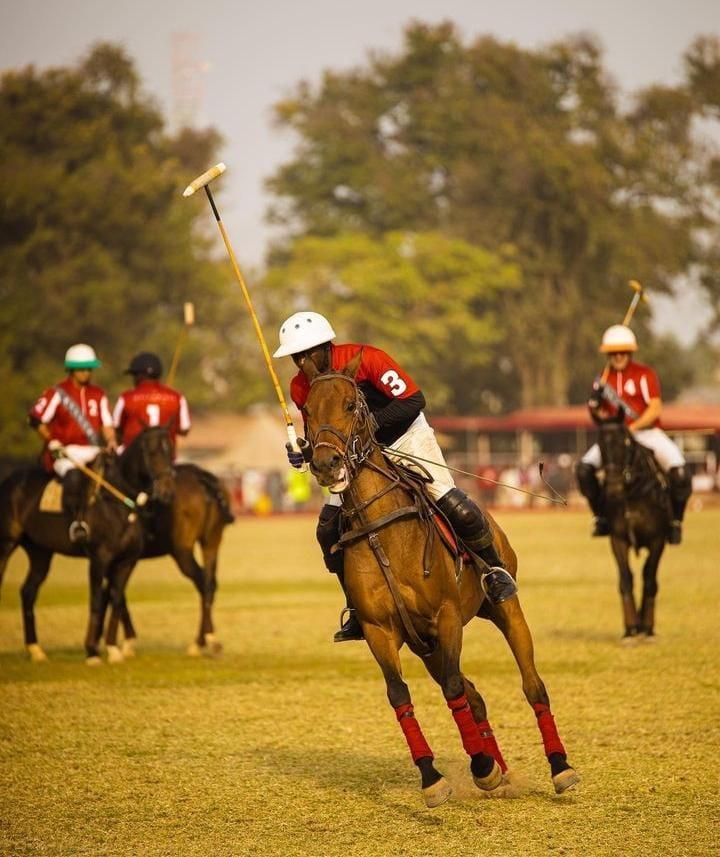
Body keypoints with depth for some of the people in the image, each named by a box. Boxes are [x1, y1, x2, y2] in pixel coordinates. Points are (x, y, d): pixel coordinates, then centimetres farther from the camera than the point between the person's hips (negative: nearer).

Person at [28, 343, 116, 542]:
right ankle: (76, 520, -27)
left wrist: (111, 441, -9)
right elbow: (36, 419, 0)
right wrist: (52, 442, -4)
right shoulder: (57, 393, 0)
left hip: (93, 451, 5)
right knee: (74, 476, -37)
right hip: (65, 452, -5)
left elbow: (106, 424, 12)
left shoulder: (98, 395, 14)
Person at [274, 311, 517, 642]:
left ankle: (494, 568, 3)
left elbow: (413, 400, -27)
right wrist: (302, 452, -21)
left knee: (450, 501, -20)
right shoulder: (301, 388, -10)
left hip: (406, 437, -5)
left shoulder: (365, 359, -26)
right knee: (330, 528, -6)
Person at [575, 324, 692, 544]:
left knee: (679, 473, -25)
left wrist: (632, 428, -25)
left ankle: (676, 522, -5)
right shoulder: (604, 380, 8)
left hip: (646, 432, -3)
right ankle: (601, 517, -1)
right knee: (584, 468, -17)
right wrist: (594, 404, -11)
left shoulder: (645, 374, -4)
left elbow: (655, 409, -13)